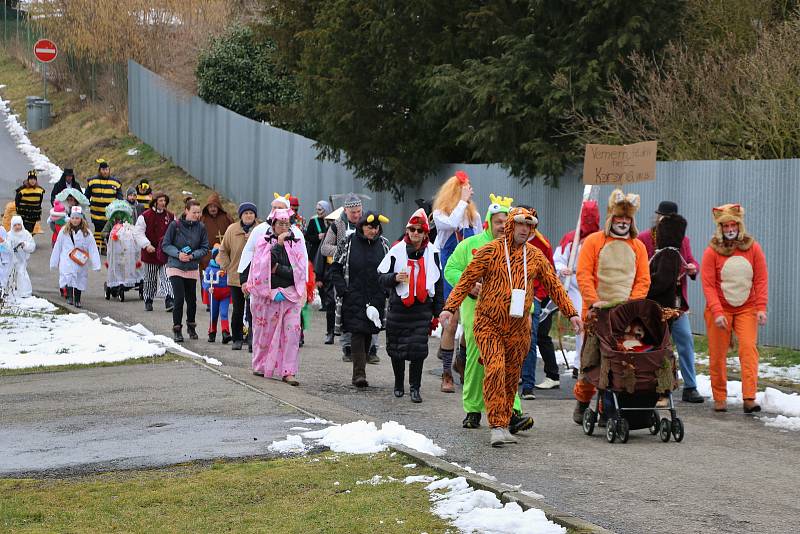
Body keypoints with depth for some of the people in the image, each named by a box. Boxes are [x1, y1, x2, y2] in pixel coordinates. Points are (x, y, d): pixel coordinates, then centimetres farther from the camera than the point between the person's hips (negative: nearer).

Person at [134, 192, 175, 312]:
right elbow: (139, 232, -5)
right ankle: (148, 301, 24)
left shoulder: (170, 216, 6)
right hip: (150, 253, -1)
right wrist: (147, 245, -16)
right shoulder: (145, 216, -4)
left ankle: (169, 300, -19)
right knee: (150, 279, 10)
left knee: (167, 277, -12)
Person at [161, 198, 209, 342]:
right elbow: (165, 245, -3)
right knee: (179, 299, -11)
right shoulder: (175, 225, -8)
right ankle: (177, 329, 3)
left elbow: (204, 248, 3)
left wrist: (193, 255, -14)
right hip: (175, 267, -3)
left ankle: (191, 327, 31)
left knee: (191, 299, 8)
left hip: (192, 269, 3)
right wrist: (178, 254, -18)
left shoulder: (200, 227, -2)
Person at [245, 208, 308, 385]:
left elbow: (299, 271, -1)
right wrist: (278, 244, -18)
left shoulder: (297, 243, 7)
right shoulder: (264, 242, 2)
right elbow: (262, 265, -14)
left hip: (290, 295, 1)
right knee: (264, 330, 8)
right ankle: (260, 366, 27)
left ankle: (288, 371, -12)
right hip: (266, 293, -1)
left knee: (292, 331, -11)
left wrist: (278, 269, -9)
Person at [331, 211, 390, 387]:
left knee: (368, 333, 8)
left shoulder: (383, 243, 6)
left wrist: (386, 290, 4)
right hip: (354, 298, -3)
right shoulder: (350, 243, -1)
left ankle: (360, 370, 19)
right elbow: (336, 267, 4)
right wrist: (342, 289, -5)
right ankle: (359, 374, -15)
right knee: (357, 332, -12)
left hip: (376, 298, 3)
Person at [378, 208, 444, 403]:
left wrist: (437, 312, 11)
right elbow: (382, 277, 3)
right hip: (398, 306, 0)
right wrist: (395, 278, -19)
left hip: (422, 308, 0)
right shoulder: (397, 250, -1)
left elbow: (438, 283, 12)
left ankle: (415, 388, 4)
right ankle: (398, 384, 28)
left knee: (418, 349, -7)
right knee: (396, 349, 9)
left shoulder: (432, 252, 4)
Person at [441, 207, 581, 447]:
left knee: (512, 377, 6)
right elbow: (467, 280, -4)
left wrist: (571, 313, 12)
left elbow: (554, 286, 16)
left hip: (519, 327, 4)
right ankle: (497, 426, -17)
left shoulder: (535, 256, 9)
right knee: (495, 370, -18)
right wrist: (450, 307, -13)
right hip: (489, 324, -4)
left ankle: (504, 424, 16)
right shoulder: (490, 251, -3)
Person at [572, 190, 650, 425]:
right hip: (597, 314, -2)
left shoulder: (638, 246, 14)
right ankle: (582, 401, 18)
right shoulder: (593, 241, 5)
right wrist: (594, 301, -15)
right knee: (591, 359, -2)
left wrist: (633, 304, -6)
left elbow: (643, 280, 10)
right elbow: (583, 275, -3)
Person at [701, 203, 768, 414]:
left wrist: (761, 307, -7)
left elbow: (761, 279, 2)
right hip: (719, 309, -1)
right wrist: (717, 312, -17)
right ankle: (720, 398, 14)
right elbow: (708, 284, -8)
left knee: (749, 348, -15)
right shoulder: (712, 251, -5)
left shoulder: (753, 248, 1)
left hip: (747, 309, 1)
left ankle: (749, 399, -19)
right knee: (718, 354, 1)